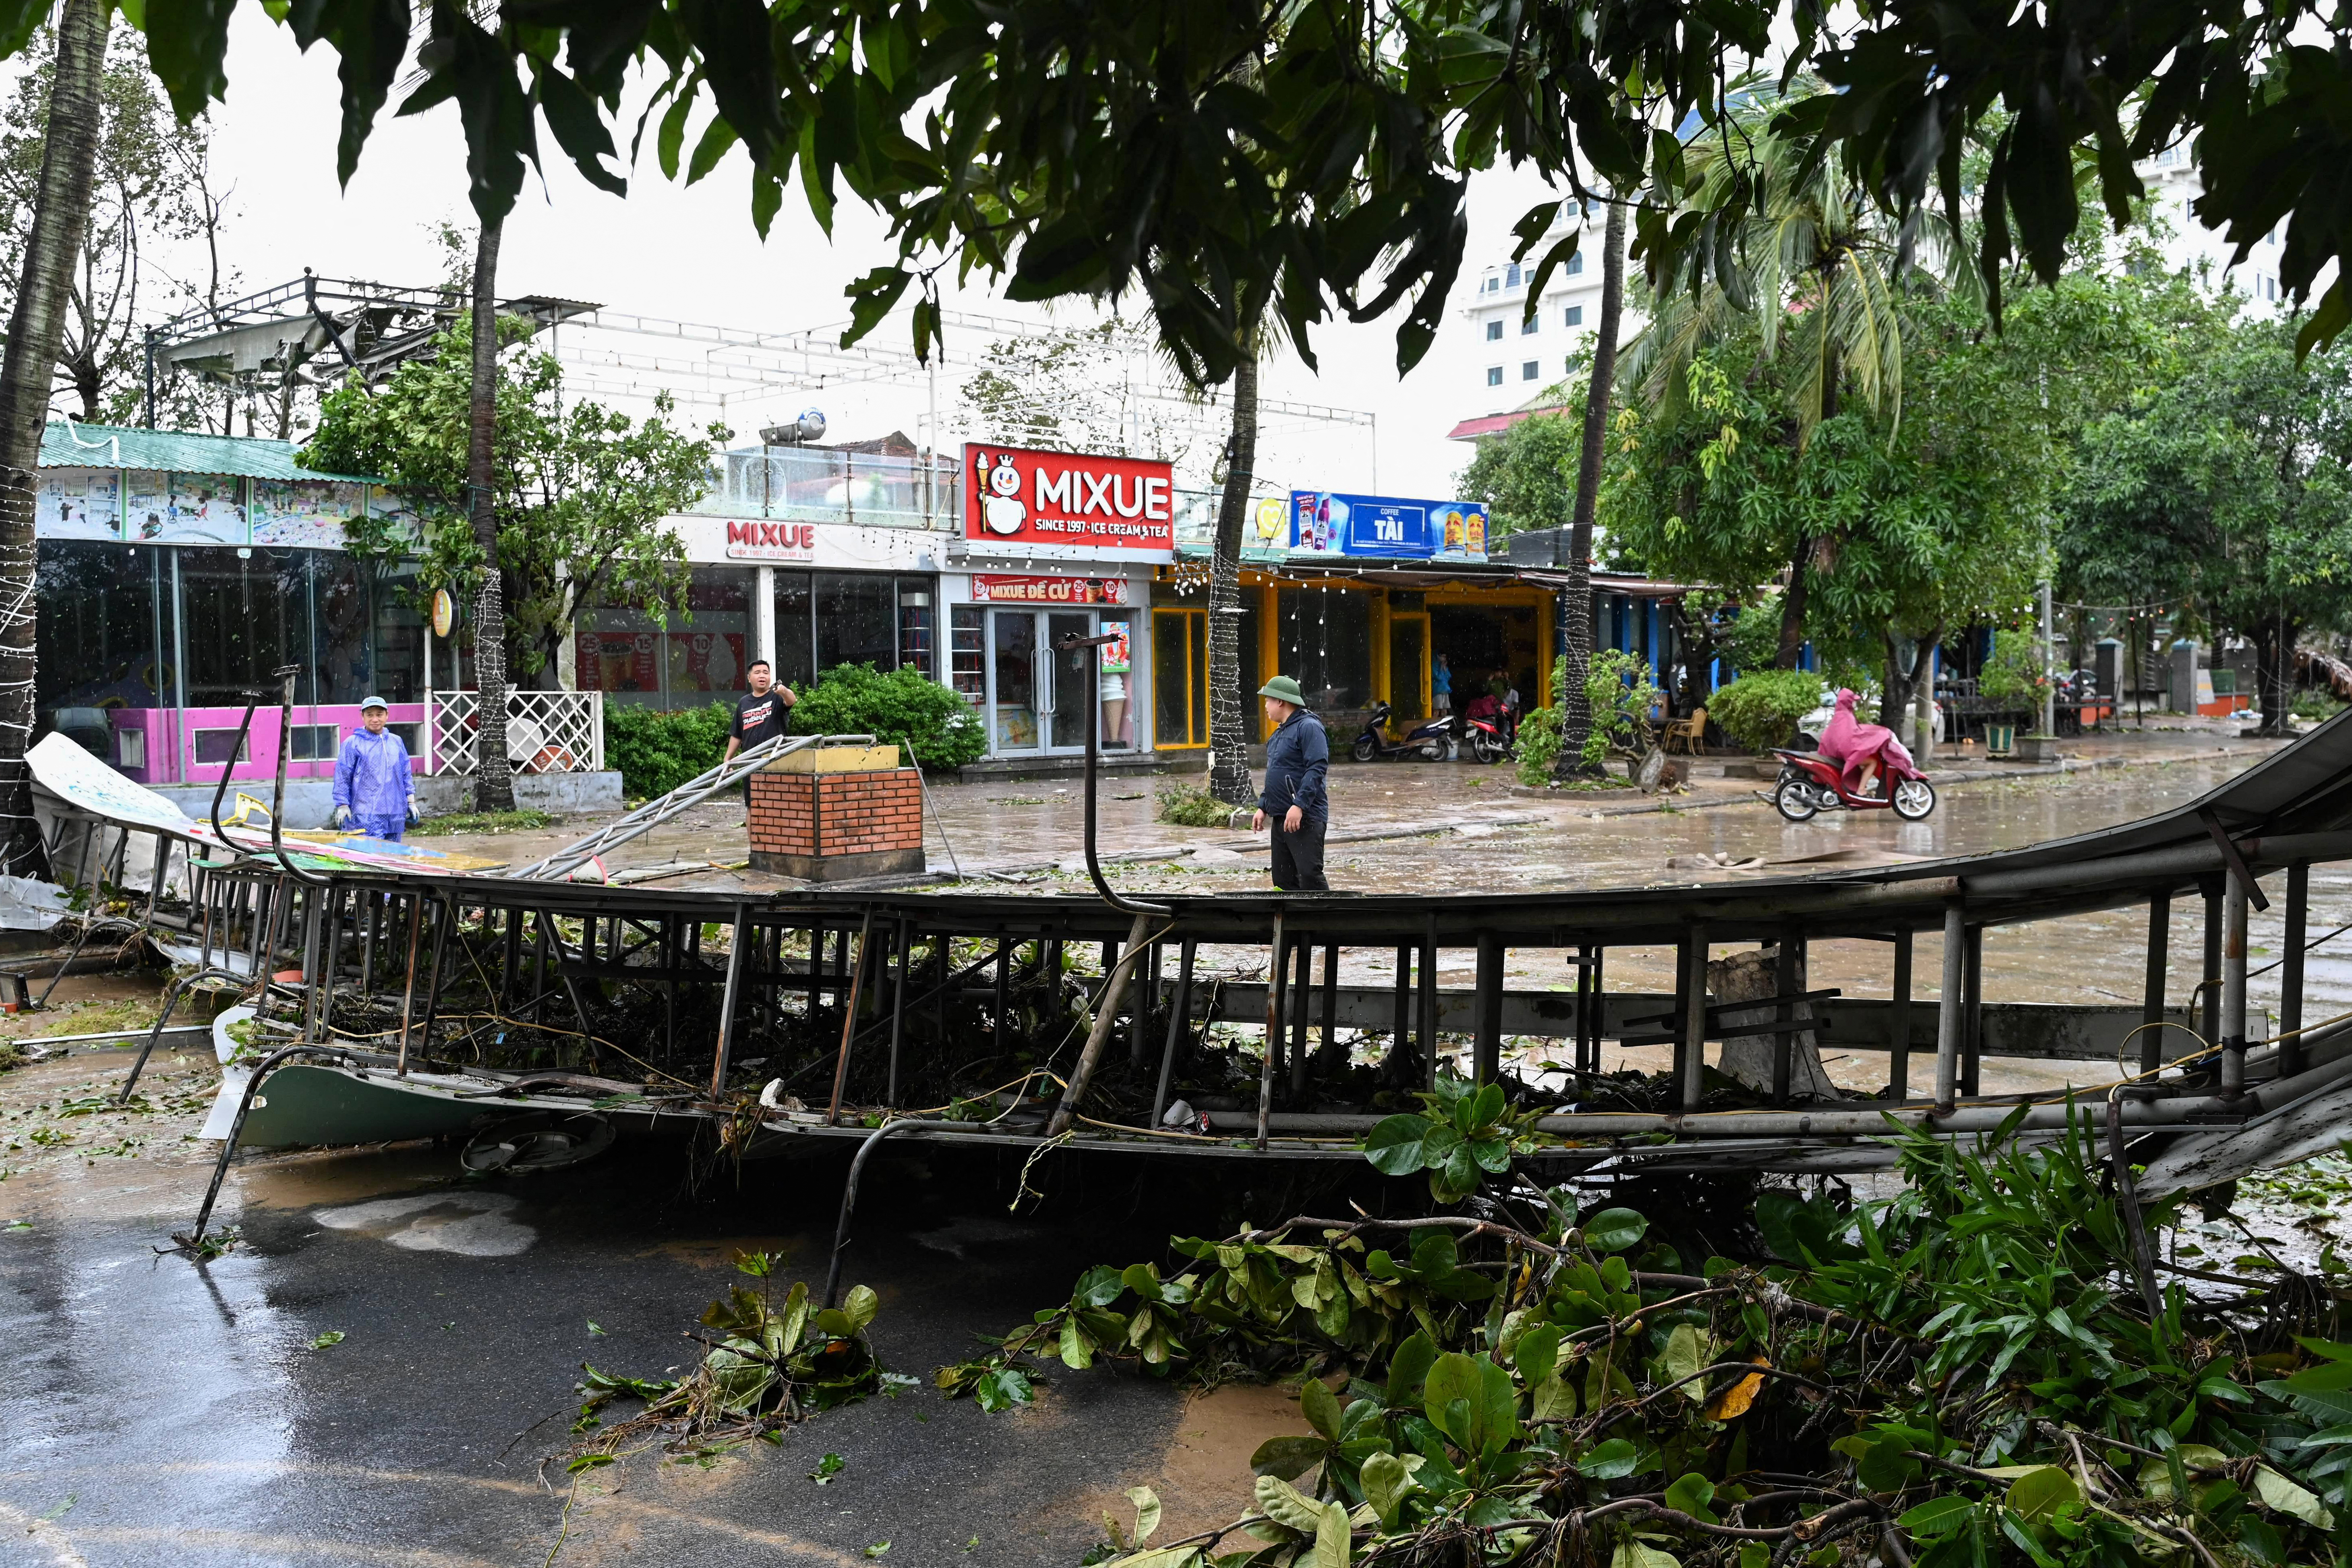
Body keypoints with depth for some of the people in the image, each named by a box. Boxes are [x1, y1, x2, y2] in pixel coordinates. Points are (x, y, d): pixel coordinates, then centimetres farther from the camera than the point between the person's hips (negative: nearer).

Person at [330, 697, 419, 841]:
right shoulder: (353, 744, -1)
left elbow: (406, 774, 20)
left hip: (396, 815, 6)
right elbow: (342, 777, -1)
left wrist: (411, 802, 16)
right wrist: (343, 806, -4)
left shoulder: (397, 742, 14)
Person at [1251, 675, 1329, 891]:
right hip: (1281, 817, 10)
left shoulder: (1308, 727, -11)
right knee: (1283, 878, 10)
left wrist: (1299, 805, -27)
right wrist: (1262, 807, 19)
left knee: (1309, 875, -15)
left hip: (1305, 818, -10)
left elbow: (1317, 768, -21)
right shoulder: (1279, 733, 19)